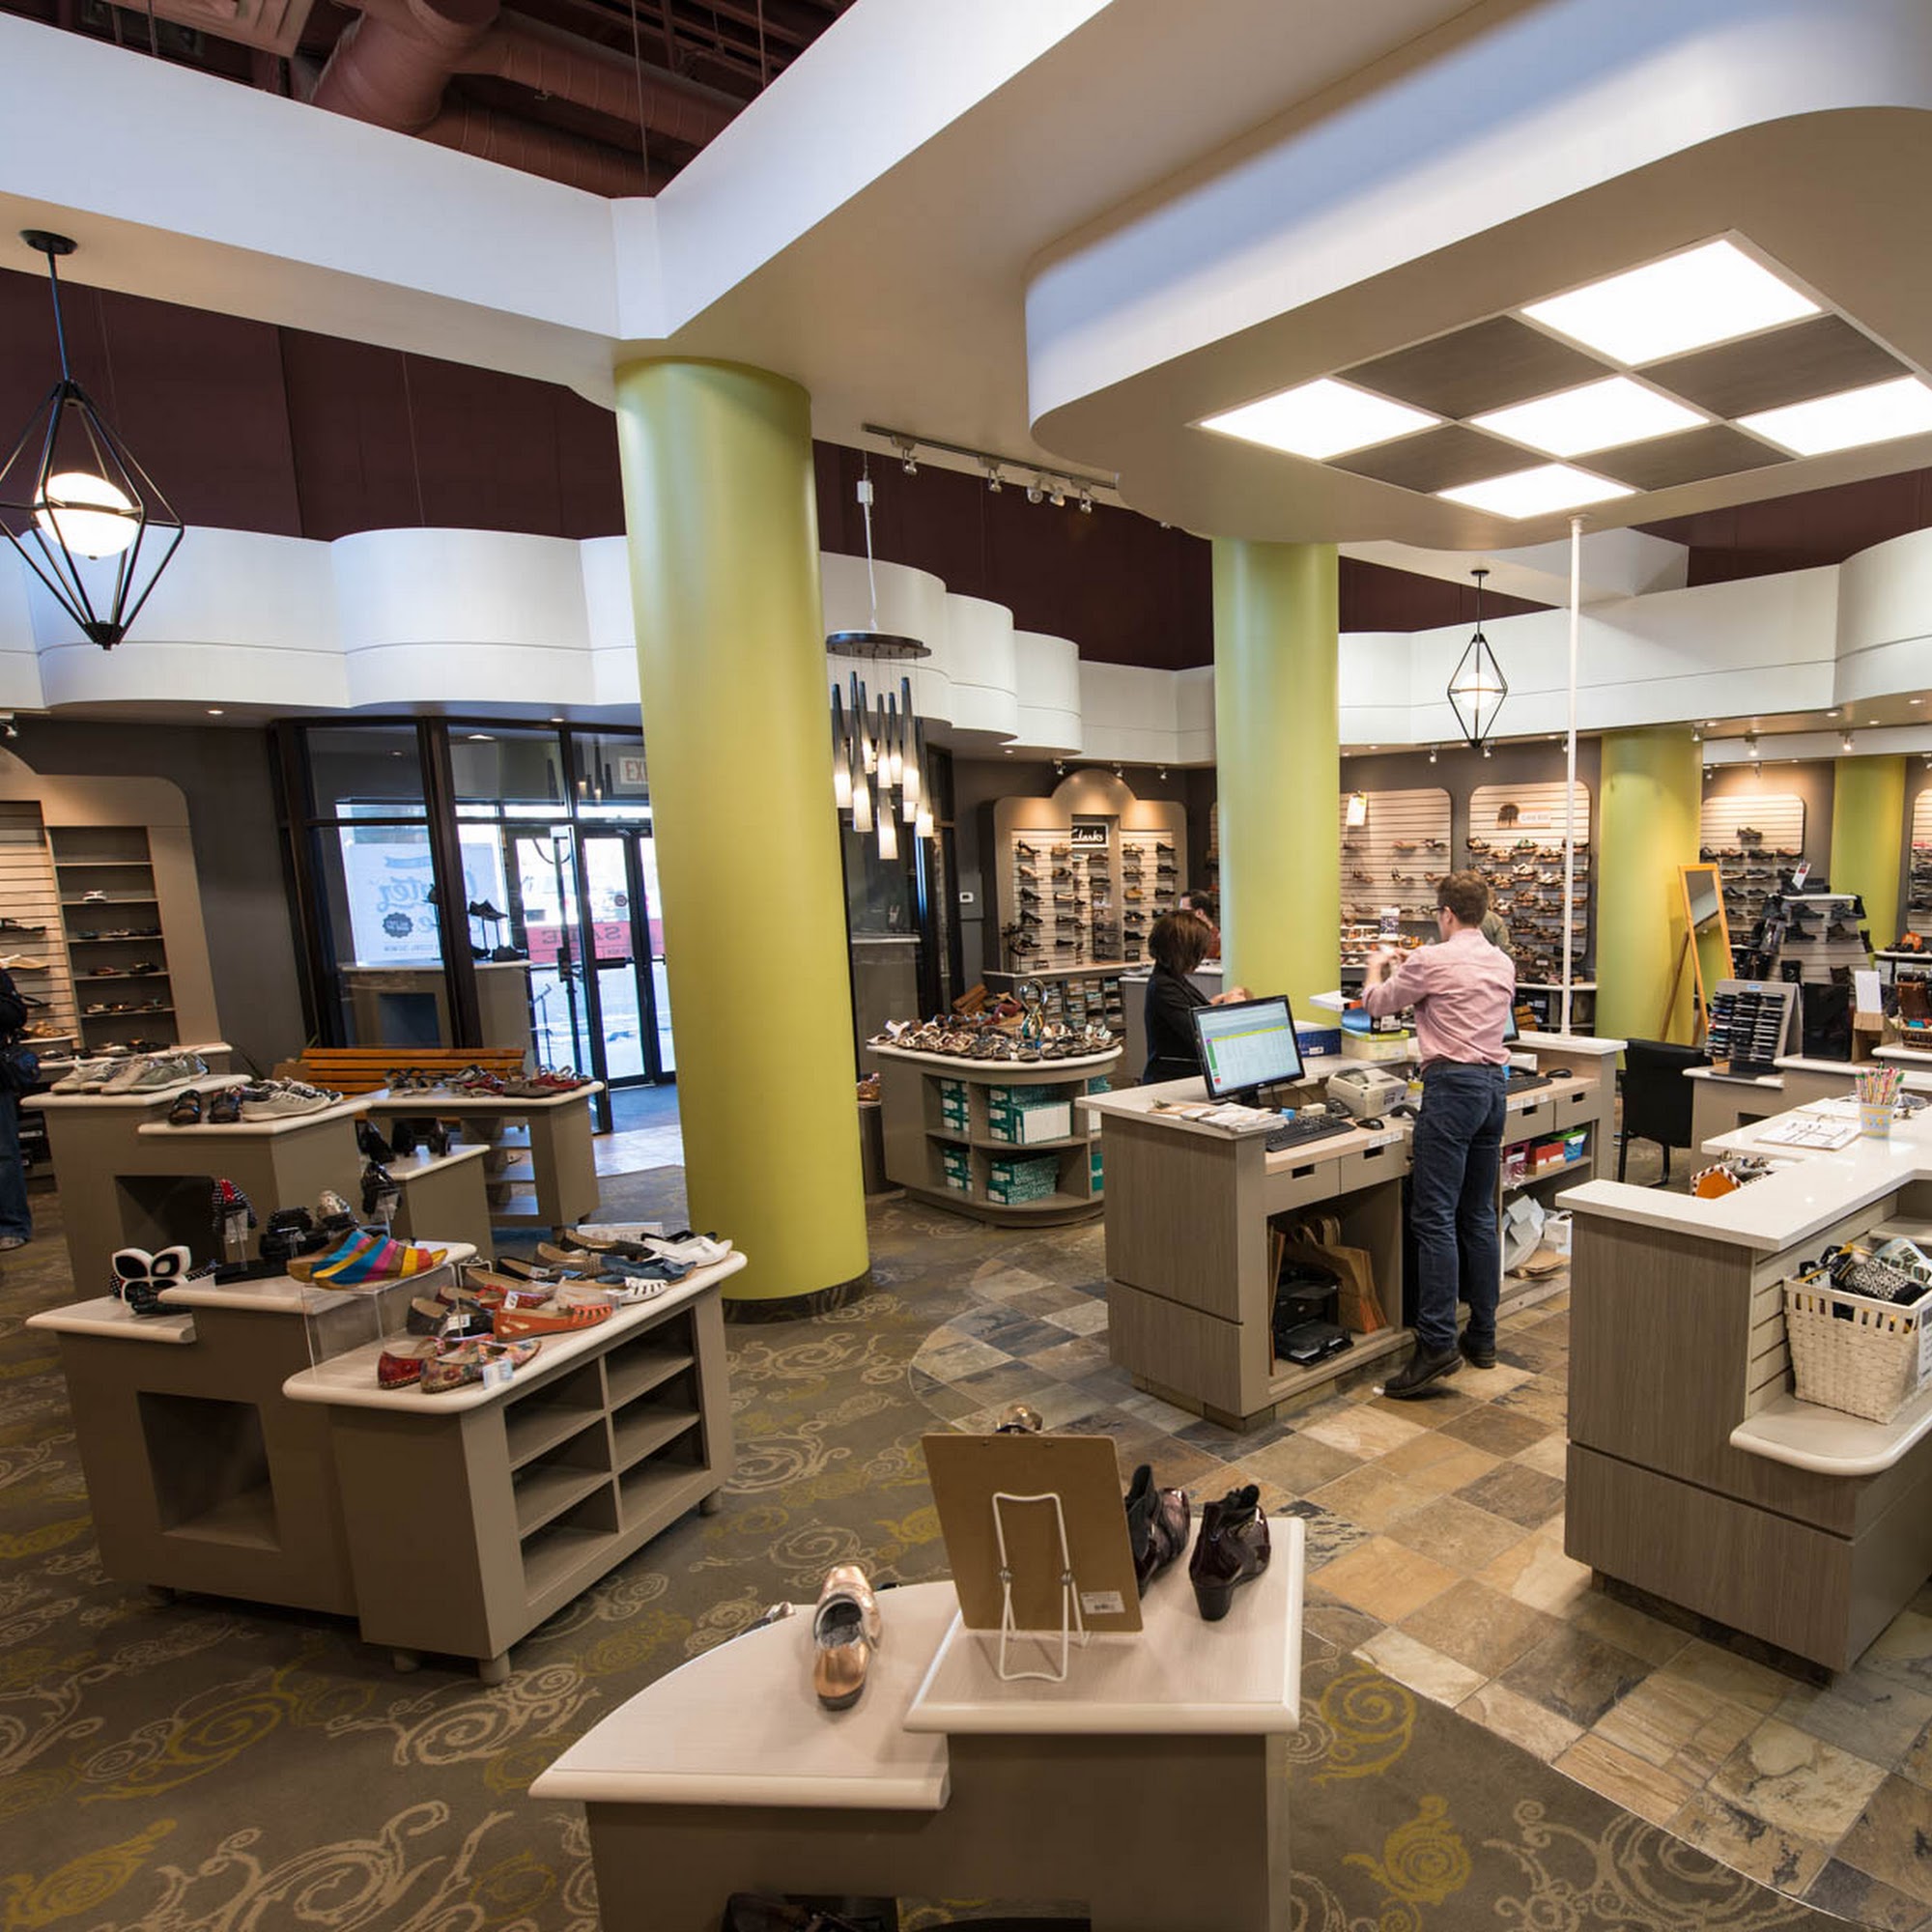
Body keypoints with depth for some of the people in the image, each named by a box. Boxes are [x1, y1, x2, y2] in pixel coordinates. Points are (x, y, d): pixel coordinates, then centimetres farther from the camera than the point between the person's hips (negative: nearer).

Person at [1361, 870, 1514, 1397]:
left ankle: (1437, 1343, -11)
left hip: (1452, 1084, -8)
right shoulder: (1503, 963, 12)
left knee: (1434, 1216, -8)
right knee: (1479, 1214, 13)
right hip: (1493, 1082, 8)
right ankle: (1482, 1336, 19)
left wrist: (1378, 967, 24)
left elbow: (1376, 1004, 3)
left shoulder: (1432, 960, -9)